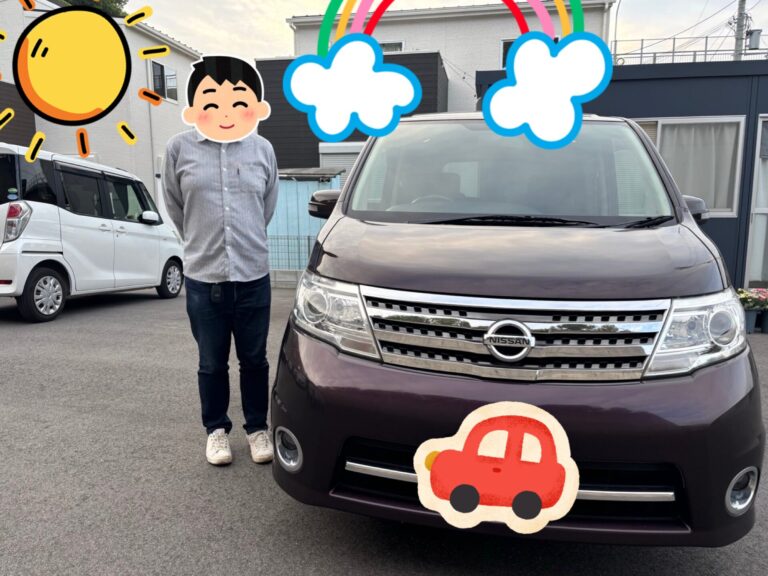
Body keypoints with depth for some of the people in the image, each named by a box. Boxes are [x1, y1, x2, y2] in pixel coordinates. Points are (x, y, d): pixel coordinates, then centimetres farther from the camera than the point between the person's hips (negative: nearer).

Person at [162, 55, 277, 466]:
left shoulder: (263, 150, 2)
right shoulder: (180, 148, -1)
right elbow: (175, 206, 12)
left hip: (253, 276, 1)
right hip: (202, 278, 0)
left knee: (254, 360, 10)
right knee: (212, 363, 11)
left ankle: (257, 428, 28)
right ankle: (216, 430, 30)